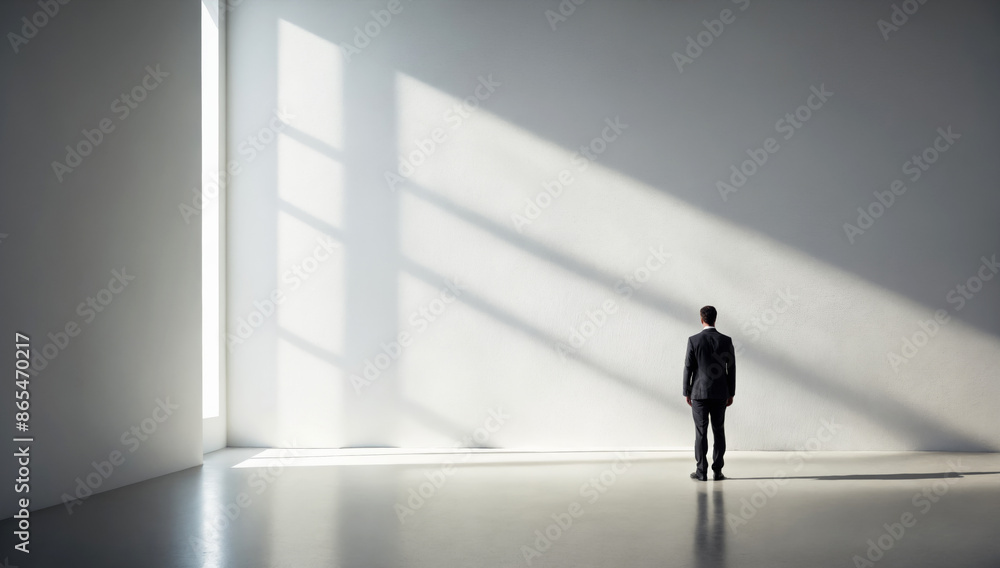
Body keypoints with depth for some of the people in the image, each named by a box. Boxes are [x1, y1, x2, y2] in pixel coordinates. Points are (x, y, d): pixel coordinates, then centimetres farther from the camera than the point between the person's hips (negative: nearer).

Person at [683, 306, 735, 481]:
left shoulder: (694, 340, -8)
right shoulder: (726, 340, -2)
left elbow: (688, 368, -7)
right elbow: (731, 369, 1)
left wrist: (686, 392, 3)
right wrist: (731, 393, 9)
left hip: (699, 393, -2)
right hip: (720, 394, 2)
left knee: (701, 432, 2)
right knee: (718, 432, 7)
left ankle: (701, 471, 3)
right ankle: (717, 471, 6)